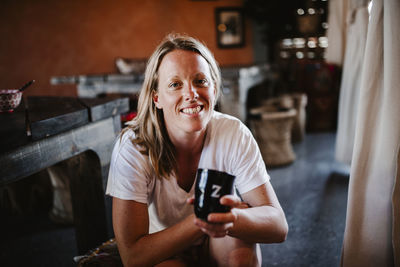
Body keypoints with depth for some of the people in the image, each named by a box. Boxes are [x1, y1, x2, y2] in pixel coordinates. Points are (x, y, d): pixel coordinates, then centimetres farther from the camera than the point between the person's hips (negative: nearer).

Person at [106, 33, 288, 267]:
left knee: (242, 238, -30)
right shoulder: (133, 148, -24)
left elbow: (279, 226, -23)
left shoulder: (235, 135, -20)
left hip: (219, 247, 3)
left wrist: (233, 218, -45)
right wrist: (199, 221, -39)